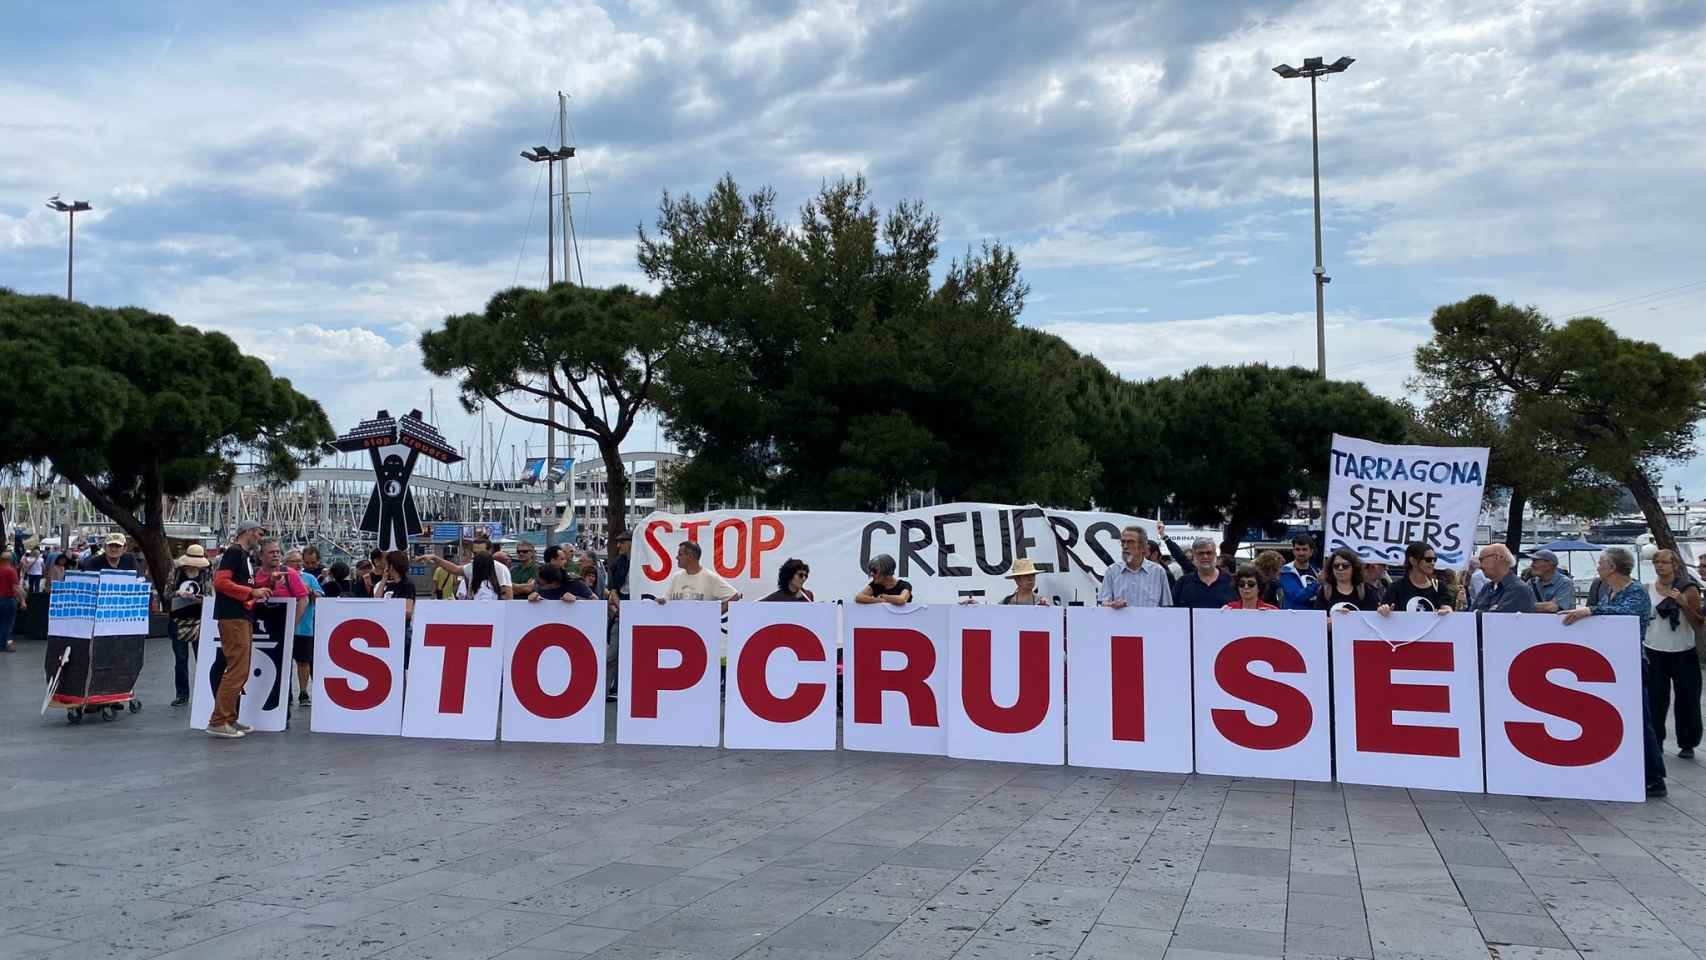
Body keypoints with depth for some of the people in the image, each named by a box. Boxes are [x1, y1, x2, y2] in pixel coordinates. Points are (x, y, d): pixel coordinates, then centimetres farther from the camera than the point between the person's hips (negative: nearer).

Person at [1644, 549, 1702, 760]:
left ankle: (1687, 744, 19)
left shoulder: (1689, 589, -6)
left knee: (1687, 699, 7)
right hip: (1654, 652, 2)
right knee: (1655, 699, 4)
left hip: (1683, 653, -2)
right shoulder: (1647, 589, 1)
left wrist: (1683, 604, -21)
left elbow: (1698, 623, -7)